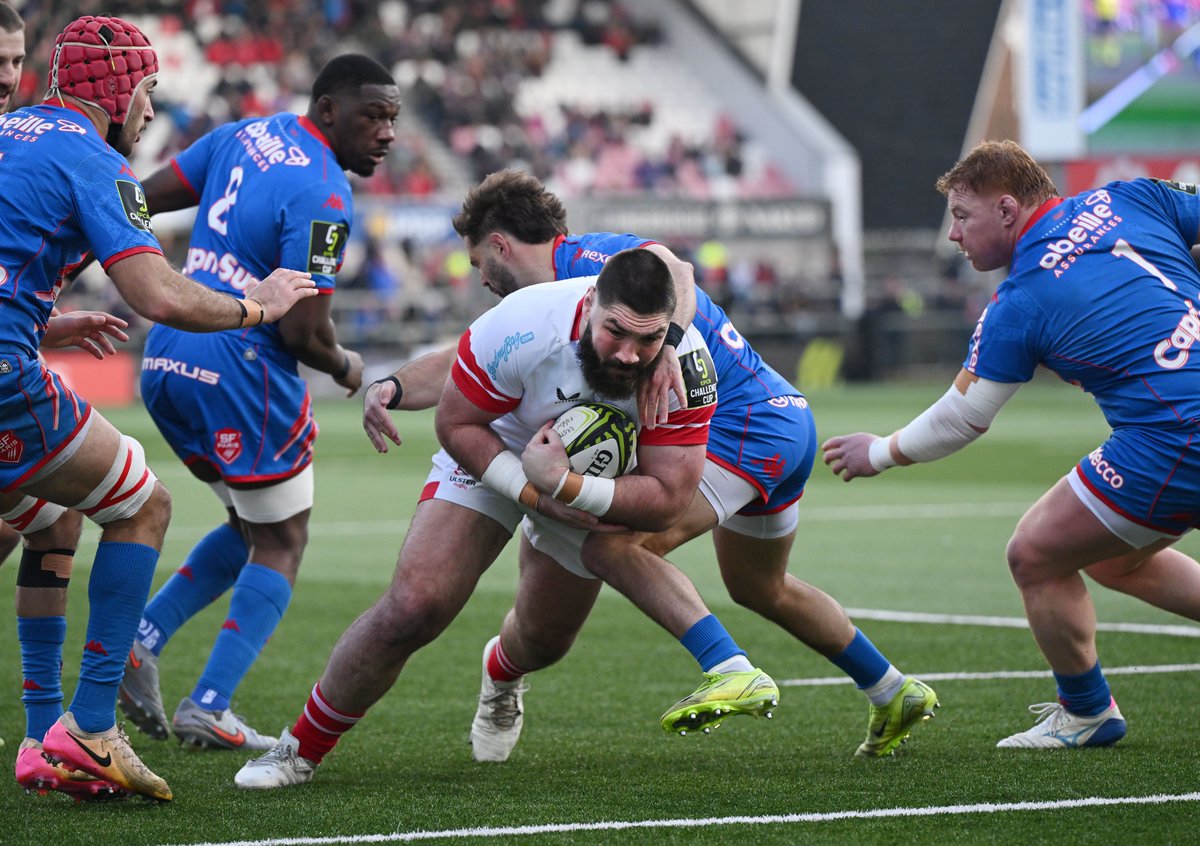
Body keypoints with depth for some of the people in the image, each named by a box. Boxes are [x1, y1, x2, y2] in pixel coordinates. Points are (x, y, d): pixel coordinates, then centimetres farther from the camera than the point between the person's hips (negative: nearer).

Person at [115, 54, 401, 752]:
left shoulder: (247, 135, 9)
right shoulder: (322, 197, -16)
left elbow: (144, 197, 13)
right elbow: (303, 332, -17)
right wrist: (346, 368, 3)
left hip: (166, 364, 9)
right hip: (240, 376, -8)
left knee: (254, 526, 21)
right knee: (281, 544, 5)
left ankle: (143, 640, 10)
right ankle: (209, 708, 0)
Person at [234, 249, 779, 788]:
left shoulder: (686, 364, -33)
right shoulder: (523, 326, -38)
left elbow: (667, 501, -29)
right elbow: (456, 426, -24)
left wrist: (563, 485, -41)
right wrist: (536, 496, -32)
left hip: (600, 484, 3)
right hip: (494, 457, -3)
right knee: (413, 607, -18)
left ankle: (501, 673, 61)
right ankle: (300, 750, 1)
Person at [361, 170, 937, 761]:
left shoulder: (590, 258, -16)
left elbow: (671, 273, -36)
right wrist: (390, 388, -6)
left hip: (745, 424, -11)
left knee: (609, 544, -22)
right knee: (762, 590, 30)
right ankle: (895, 696, 40)